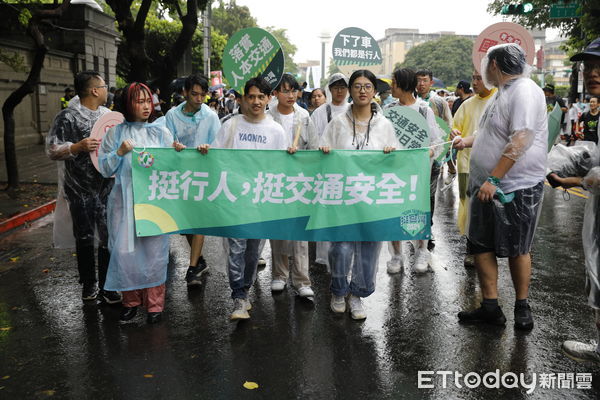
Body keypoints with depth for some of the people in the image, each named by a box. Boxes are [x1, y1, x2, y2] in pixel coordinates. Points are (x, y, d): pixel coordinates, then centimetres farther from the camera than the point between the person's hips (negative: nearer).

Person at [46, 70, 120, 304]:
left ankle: (107, 286, 19)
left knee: (109, 238, 5)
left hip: (108, 187, 3)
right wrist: (78, 146, -22)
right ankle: (89, 283, 30)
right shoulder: (68, 117, -7)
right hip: (81, 190, -3)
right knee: (84, 238, 12)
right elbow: (52, 150, -8)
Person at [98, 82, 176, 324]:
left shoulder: (161, 131, 6)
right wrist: (119, 153, -10)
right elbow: (104, 168, 5)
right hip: (125, 200, 1)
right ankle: (131, 300, 21)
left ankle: (155, 303, 17)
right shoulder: (116, 132, 7)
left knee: (154, 250, 2)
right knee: (124, 250, 1)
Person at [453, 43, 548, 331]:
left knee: (517, 250, 6)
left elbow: (521, 140, -26)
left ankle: (522, 307, 25)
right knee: (481, 246, 9)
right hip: (487, 186, 9)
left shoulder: (524, 91, -16)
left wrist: (493, 180, -27)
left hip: (515, 188, -9)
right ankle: (490, 308, 19)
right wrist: (467, 141, 37)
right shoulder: (504, 92, 14)